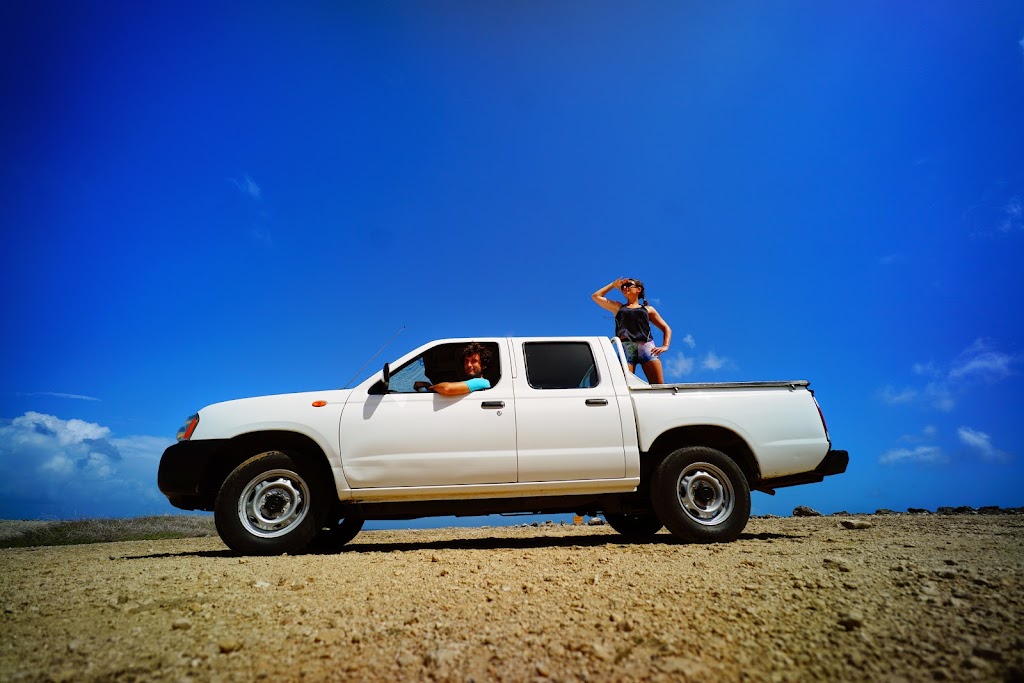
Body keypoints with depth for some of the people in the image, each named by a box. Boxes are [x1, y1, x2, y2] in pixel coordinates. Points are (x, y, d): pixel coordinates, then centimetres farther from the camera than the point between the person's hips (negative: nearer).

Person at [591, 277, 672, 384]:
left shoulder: (648, 309, 25)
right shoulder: (618, 307, 28)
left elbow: (666, 328, 22)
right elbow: (596, 296, 27)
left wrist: (665, 346, 4)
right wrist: (614, 284, 34)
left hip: (647, 347, 0)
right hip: (626, 348, 0)